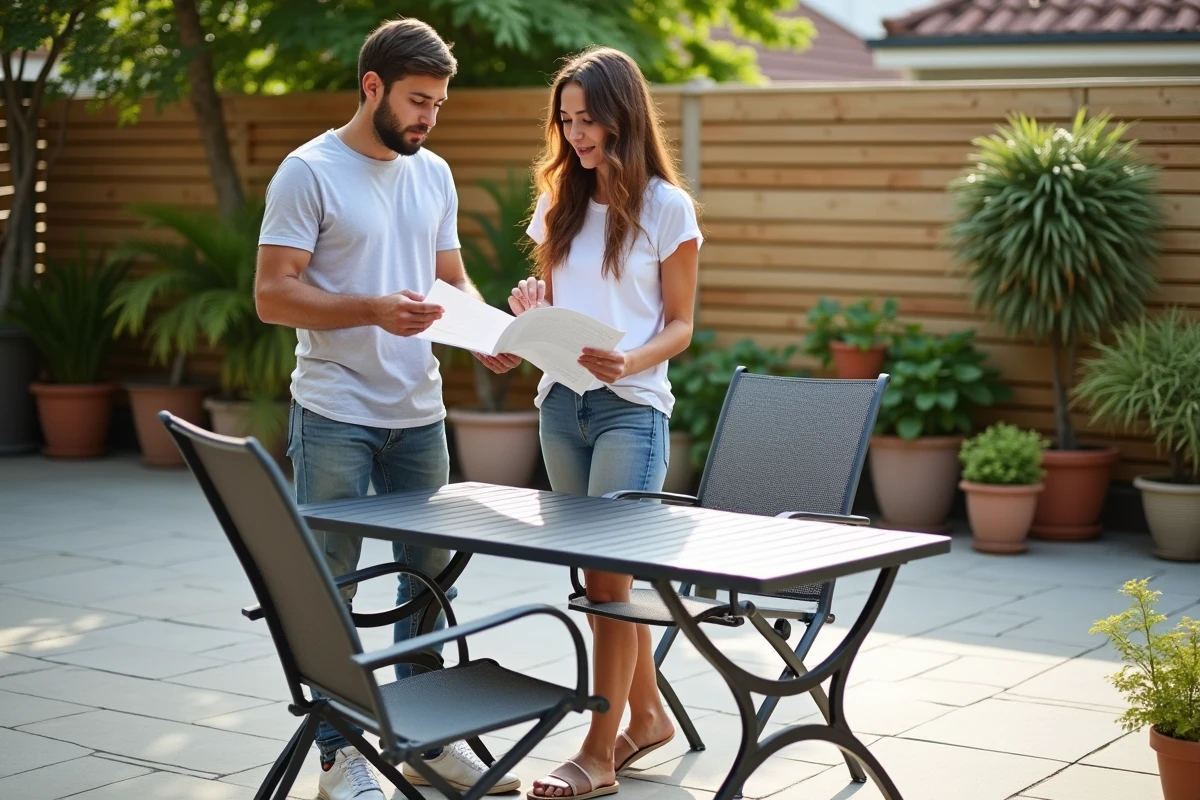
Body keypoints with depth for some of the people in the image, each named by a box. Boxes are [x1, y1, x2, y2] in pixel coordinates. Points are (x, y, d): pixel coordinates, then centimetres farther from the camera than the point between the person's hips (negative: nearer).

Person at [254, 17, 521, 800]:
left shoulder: (434, 175, 10)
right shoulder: (310, 172, -9)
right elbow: (273, 295, -13)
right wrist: (374, 310, -26)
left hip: (419, 412, 6)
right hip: (335, 417, -6)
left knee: (429, 574, 12)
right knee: (331, 585, 2)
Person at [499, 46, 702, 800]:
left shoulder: (666, 207, -4)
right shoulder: (559, 204, 10)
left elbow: (679, 326, -3)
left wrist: (630, 362, -23)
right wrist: (531, 314, -8)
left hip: (631, 407, -5)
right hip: (562, 404, 5)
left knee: (607, 575, -6)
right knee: (606, 571, 11)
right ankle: (648, 712, 27)